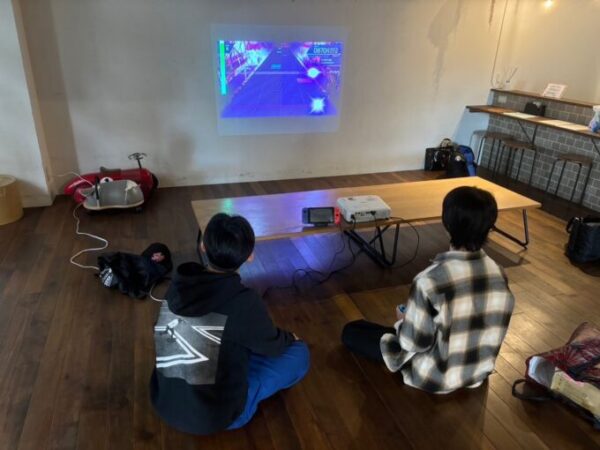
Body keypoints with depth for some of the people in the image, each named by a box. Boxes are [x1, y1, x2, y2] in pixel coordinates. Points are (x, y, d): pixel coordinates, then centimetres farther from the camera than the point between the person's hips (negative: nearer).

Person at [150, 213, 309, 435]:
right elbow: (272, 346, -6)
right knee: (299, 352, 4)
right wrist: (289, 338, 18)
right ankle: (238, 407, 7)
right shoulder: (244, 303, -26)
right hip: (213, 416, -6)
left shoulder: (179, 284, -9)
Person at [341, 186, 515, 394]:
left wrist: (404, 321, -1)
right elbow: (493, 328, 2)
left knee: (351, 331, 5)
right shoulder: (499, 274, -13)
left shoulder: (431, 279, -33)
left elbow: (415, 342, -24)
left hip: (437, 377, -6)